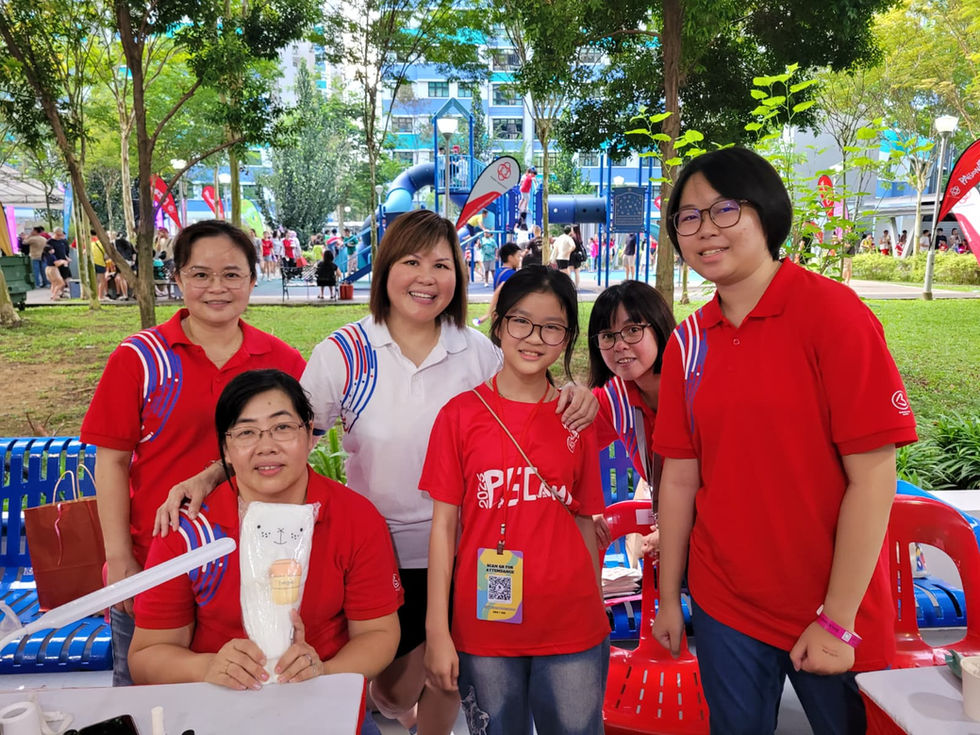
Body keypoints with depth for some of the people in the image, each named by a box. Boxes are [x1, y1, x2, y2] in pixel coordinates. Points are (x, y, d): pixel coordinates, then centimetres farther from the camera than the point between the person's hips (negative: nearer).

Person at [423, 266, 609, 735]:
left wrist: (595, 609, 5)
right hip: (485, 627, -1)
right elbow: (444, 525, -3)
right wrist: (437, 631, -5)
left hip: (572, 630, 2)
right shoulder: (461, 414, -4)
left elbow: (584, 521, 7)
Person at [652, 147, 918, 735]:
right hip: (723, 606, 4)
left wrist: (838, 621, -15)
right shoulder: (688, 342, 0)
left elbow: (873, 476, -16)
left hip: (835, 615, -3)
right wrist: (669, 597, 5)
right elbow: (680, 478, 3)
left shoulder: (833, 312, -14)